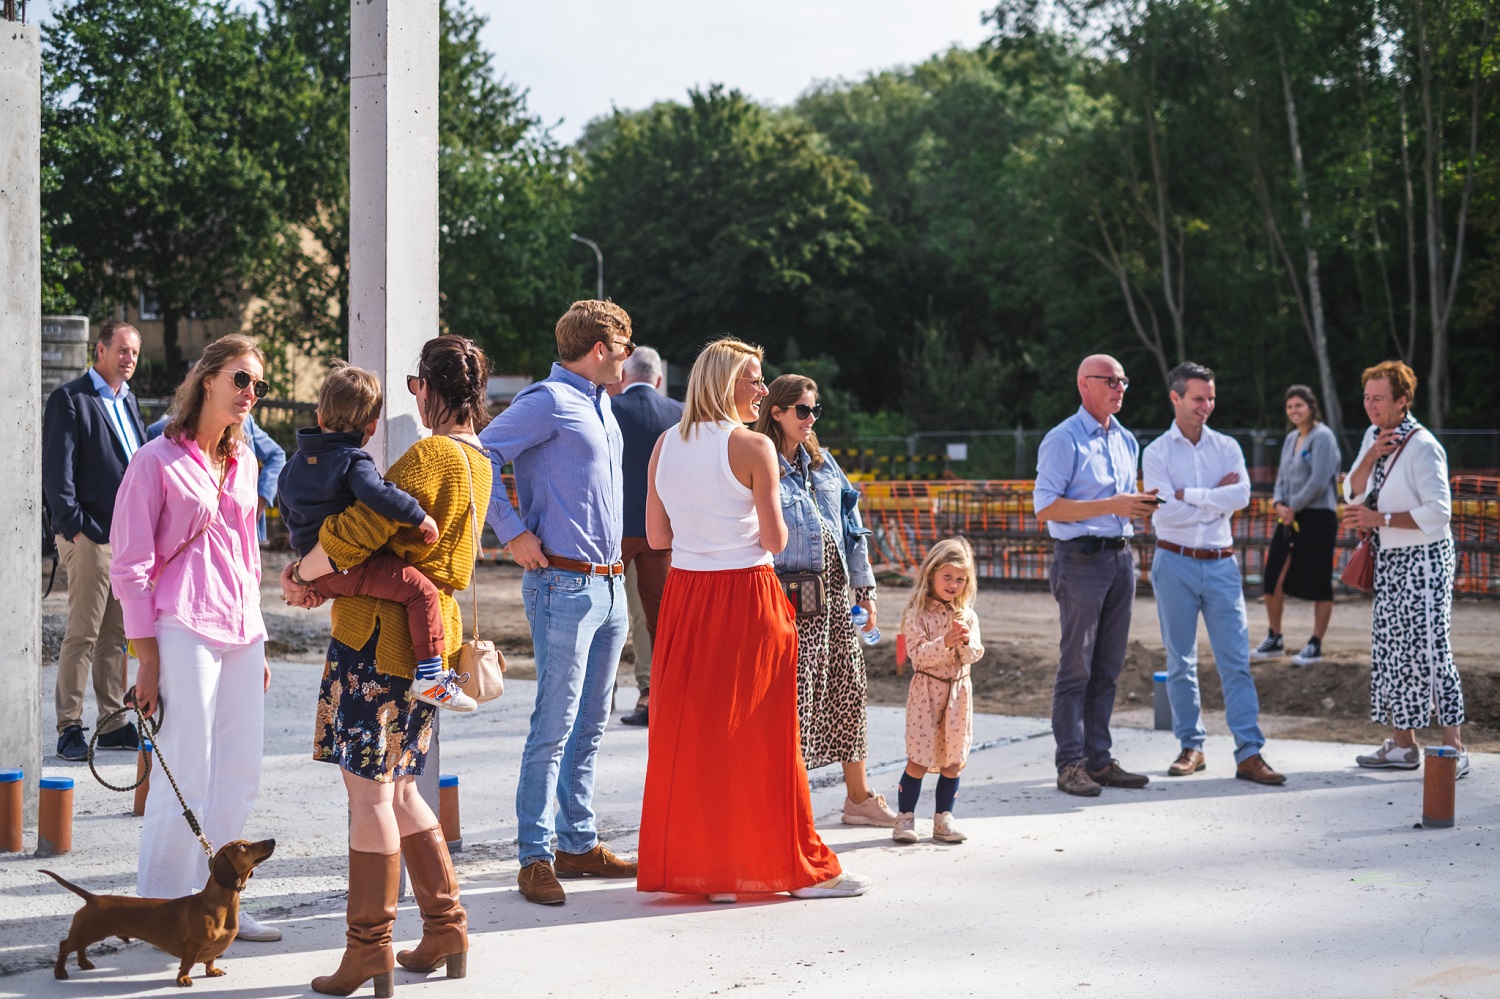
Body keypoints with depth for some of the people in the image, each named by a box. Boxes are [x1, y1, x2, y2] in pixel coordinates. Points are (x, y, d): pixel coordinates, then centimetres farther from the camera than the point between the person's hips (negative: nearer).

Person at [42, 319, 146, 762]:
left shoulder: (128, 401, 19)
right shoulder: (69, 399, -5)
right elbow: (56, 469, -10)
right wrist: (73, 526, -16)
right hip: (91, 536, -7)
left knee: (116, 634, 11)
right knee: (82, 634, -6)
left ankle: (113, 723, 16)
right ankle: (69, 728, -1)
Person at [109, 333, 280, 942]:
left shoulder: (243, 461, 16)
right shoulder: (158, 461, -4)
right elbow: (130, 567, -6)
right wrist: (147, 659, -10)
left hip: (242, 632, 7)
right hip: (184, 631, -7)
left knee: (240, 774, 8)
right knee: (187, 777, -5)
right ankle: (159, 908, 7)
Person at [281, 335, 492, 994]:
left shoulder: (430, 456, -15)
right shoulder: (476, 461, 15)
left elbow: (358, 530, -19)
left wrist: (305, 575, -1)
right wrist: (321, 581, 9)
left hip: (382, 637, -9)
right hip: (427, 635, 9)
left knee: (370, 791, -2)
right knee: (395, 789, 18)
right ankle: (446, 927, 21)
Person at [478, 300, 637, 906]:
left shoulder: (600, 405, 18)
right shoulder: (549, 401, -9)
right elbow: (479, 457, -16)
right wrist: (513, 533, -15)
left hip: (609, 585, 9)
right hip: (564, 586, -9)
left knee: (589, 725, 12)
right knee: (554, 726, -8)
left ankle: (578, 843, 20)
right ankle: (535, 857, -3)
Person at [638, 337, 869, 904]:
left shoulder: (665, 445, 6)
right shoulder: (753, 447, -11)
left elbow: (657, 536, 9)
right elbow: (775, 541, -11)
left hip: (684, 596, 5)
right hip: (746, 600, -5)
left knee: (688, 729, 10)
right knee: (759, 732, 2)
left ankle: (698, 864, 14)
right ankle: (797, 866, 11)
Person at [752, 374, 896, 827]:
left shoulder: (823, 463, 14)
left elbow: (850, 524, 18)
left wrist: (864, 587, 16)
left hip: (834, 590, 7)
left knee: (848, 687, 10)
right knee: (796, 693, -8)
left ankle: (859, 798, 21)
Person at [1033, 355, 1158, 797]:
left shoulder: (1126, 440, 16)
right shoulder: (1064, 440, -7)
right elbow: (1046, 508, -14)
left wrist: (1140, 506, 3)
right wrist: (1111, 505, -18)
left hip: (1121, 557, 7)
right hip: (1081, 558, -7)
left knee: (1108, 667, 9)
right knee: (1076, 666, -5)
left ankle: (1098, 759, 15)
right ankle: (1070, 764, -1)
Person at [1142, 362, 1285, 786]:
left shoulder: (1227, 447, 8)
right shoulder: (1157, 452, 1)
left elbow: (1241, 496, -10)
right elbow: (1165, 512, -12)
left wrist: (1188, 495, -12)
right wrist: (1215, 499, -7)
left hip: (1221, 563, 1)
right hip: (1175, 563, -1)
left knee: (1236, 659, -3)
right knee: (1180, 661, 6)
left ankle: (1249, 753, -4)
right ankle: (1191, 746, 16)